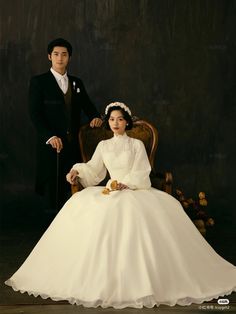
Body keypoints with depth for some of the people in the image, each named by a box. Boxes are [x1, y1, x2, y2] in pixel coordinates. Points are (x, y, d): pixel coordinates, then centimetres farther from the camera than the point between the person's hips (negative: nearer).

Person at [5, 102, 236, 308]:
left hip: (135, 190, -2)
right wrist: (77, 171, -12)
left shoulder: (137, 144, 9)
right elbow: (93, 169, 8)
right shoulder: (103, 146, 17)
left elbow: (141, 174, -1)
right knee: (82, 205, -26)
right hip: (111, 191, 3)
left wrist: (125, 183, -18)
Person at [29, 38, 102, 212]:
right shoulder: (39, 81, 2)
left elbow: (87, 105, 21)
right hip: (51, 144, -3)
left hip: (73, 144, 4)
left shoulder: (77, 82, 16)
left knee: (72, 187, -3)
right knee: (52, 188, -2)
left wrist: (95, 117, -3)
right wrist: (50, 136, -18)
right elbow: (35, 113, -5)